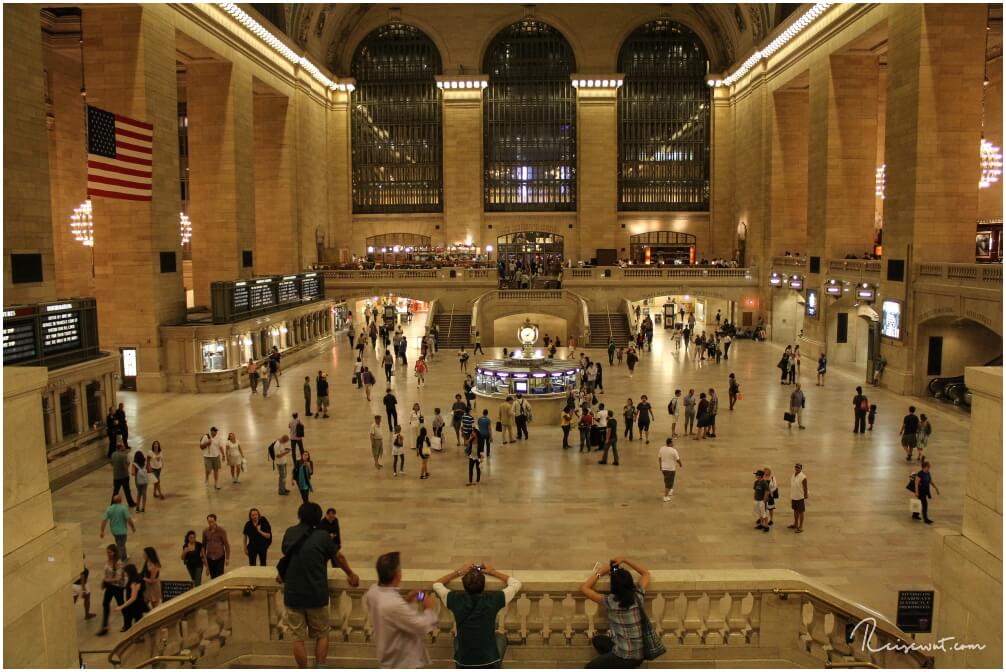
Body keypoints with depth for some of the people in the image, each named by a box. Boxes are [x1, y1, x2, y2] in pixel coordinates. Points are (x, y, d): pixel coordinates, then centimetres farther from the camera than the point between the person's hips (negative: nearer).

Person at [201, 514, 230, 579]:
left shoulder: (221, 531, -8)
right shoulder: (205, 531, 1)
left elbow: (226, 544, -5)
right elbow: (204, 545, 10)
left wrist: (227, 558, -6)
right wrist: (204, 557, 10)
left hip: (220, 557, -3)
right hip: (210, 558, 3)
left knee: (219, 576, -6)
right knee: (213, 577, 8)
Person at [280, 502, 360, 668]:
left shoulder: (289, 533, 2)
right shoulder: (322, 536, -7)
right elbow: (339, 557, 3)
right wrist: (351, 575, 19)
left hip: (292, 594, 2)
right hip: (316, 595, -2)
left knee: (298, 638, 10)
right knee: (322, 635, 14)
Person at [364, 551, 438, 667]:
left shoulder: (373, 591, -10)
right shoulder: (395, 605, -37)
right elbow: (425, 627, -27)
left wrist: (405, 600, 3)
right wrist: (429, 609, -9)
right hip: (404, 663, -9)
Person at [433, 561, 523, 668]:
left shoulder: (456, 600, -13)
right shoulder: (493, 599, -15)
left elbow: (436, 584, 8)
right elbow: (516, 584, 4)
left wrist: (459, 572, 11)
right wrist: (493, 572, 10)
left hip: (463, 664, 1)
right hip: (489, 663, -1)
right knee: (501, 637, 28)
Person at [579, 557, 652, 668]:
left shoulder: (610, 601, -21)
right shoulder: (637, 596, -9)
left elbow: (584, 588, -9)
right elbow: (646, 573, 10)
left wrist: (600, 572, -1)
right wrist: (625, 560, 7)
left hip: (625, 658, -6)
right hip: (640, 654, 6)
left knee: (590, 667, 18)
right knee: (597, 640, 23)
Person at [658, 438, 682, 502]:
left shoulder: (661, 449, -2)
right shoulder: (673, 450, -19)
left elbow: (659, 458, 7)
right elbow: (678, 460, -12)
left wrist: (660, 467, 18)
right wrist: (680, 464, 9)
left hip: (663, 468, 6)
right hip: (671, 469, -6)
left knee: (667, 481, 25)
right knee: (668, 483, 3)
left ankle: (670, 491, 41)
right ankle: (665, 497, 6)